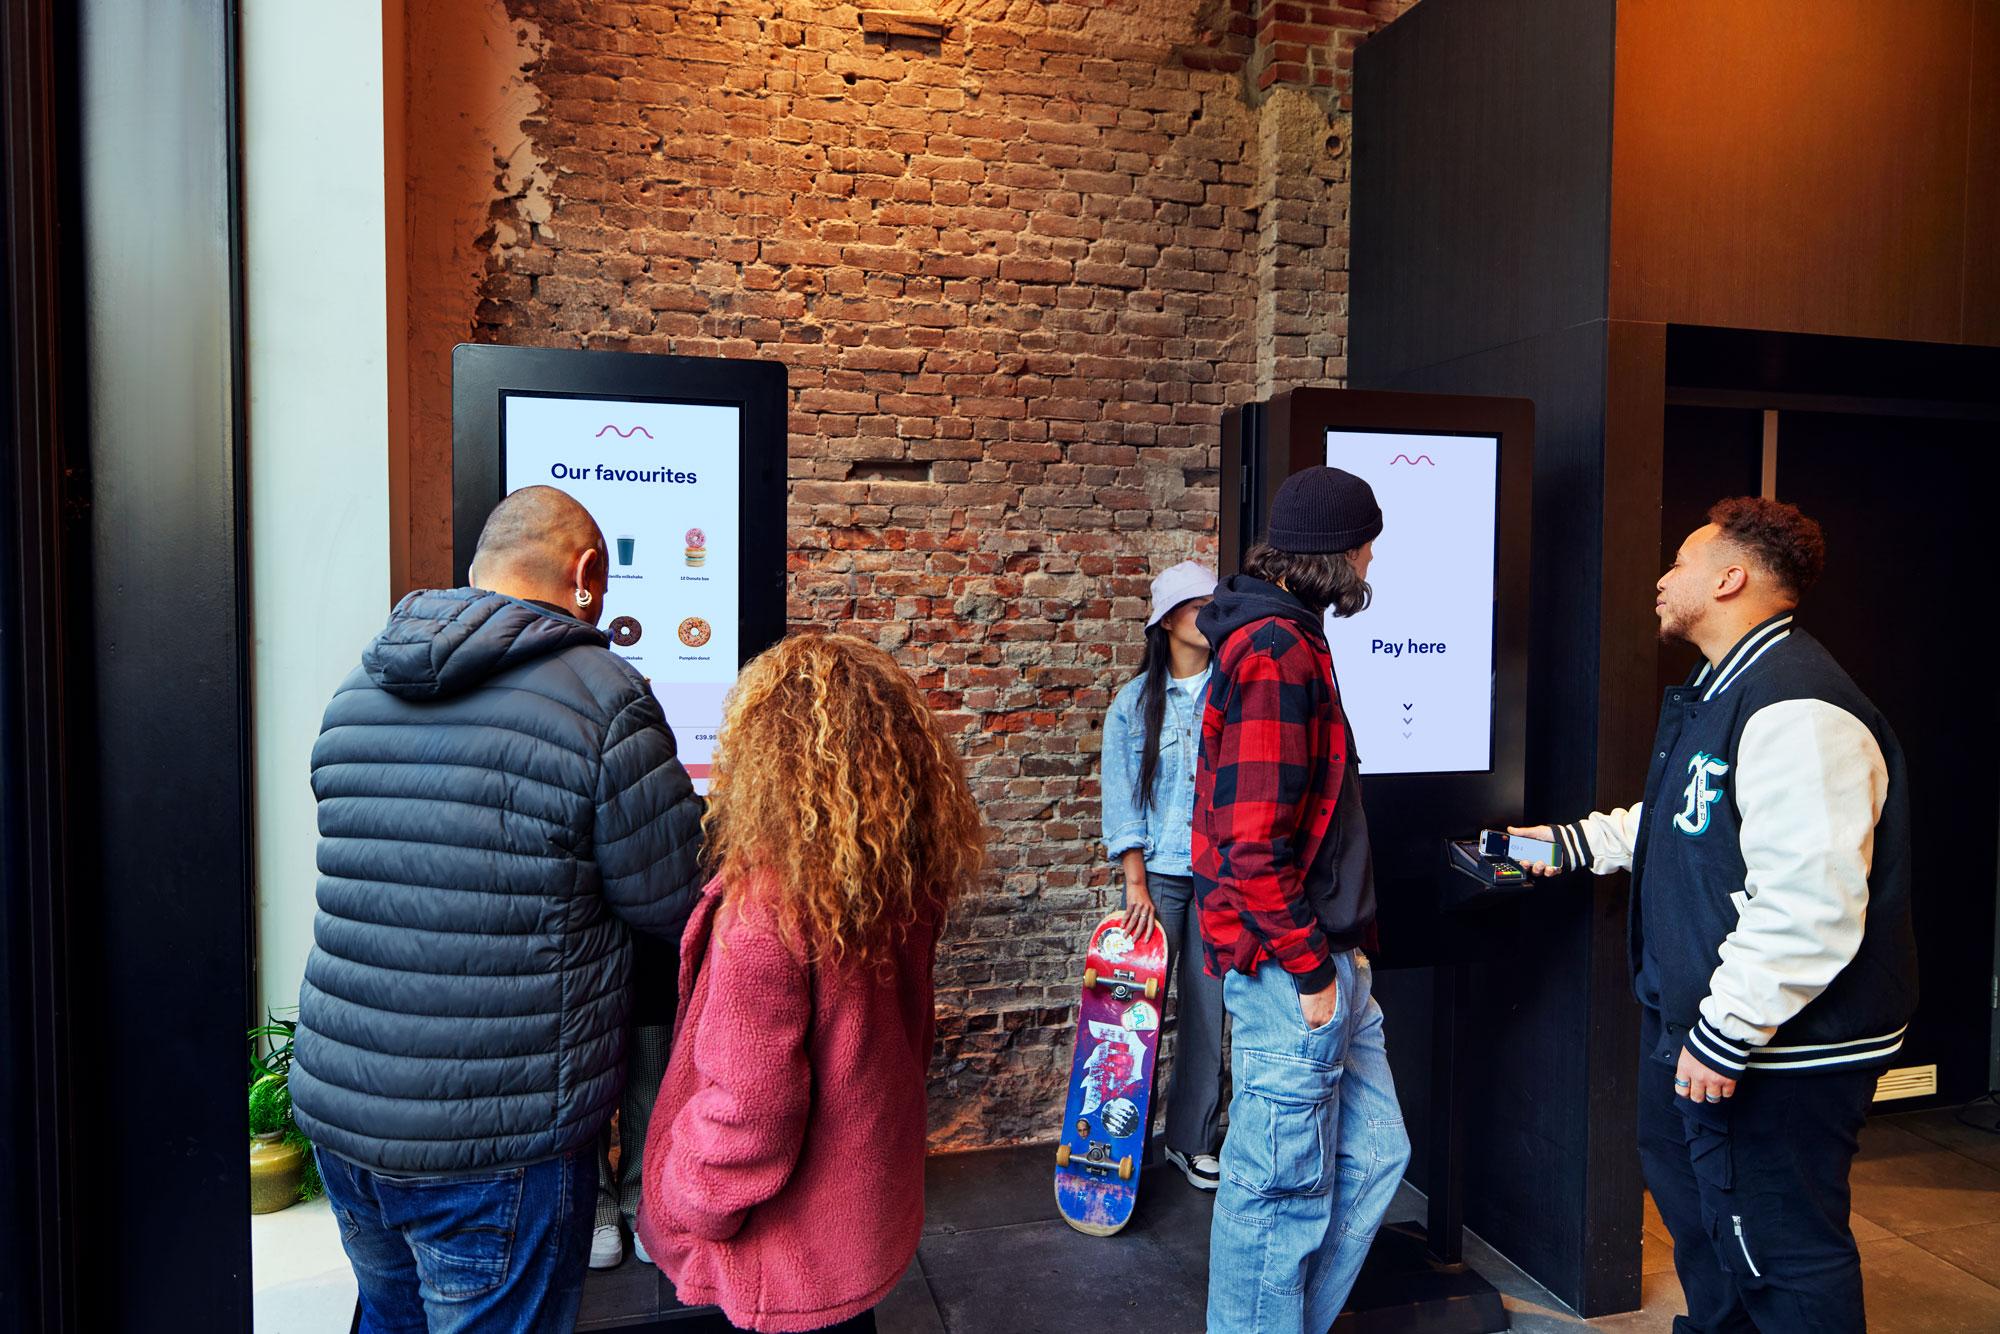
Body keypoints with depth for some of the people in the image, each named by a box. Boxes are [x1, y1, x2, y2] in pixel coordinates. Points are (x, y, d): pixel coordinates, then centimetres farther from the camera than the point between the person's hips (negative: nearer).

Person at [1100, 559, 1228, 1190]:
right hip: (1159, 873, -1)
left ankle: (1191, 1138, 23)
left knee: (1208, 1007, 6)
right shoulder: (1135, 702, 1)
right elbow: (1122, 800, 0)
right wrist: (1136, 884, -6)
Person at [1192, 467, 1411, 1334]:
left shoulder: (1287, 640, 15)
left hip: (1327, 956, 10)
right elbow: (1251, 845, -23)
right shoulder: (1275, 654, -18)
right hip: (1292, 969, -10)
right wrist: (1309, 968, -16)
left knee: (1372, 1157, 19)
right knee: (1284, 1188, 4)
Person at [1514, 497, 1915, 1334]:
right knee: (1695, 1201, 27)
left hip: (1779, 1051, -11)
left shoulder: (1797, 713, -26)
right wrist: (1574, 842, 22)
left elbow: (1810, 909, -31)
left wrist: (1724, 1033, -26)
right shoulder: (1723, 691, 12)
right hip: (1698, 1017, 11)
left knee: (1779, 1250, 5)